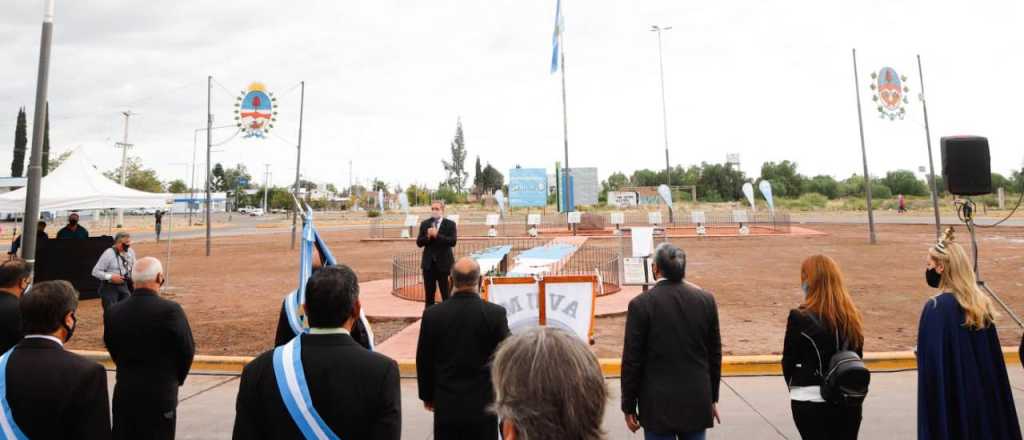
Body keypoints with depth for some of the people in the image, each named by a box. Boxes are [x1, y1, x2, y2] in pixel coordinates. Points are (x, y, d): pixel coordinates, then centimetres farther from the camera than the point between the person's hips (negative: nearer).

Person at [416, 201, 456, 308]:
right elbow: (419, 242, 3)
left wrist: (437, 235, -21)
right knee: (429, 295, 11)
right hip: (428, 263, 3)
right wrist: (428, 236, -16)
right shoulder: (424, 224, 8)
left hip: (443, 263, -3)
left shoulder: (450, 224, -2)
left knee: (446, 294, 1)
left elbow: (453, 242, -15)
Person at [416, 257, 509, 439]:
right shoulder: (495, 313, -12)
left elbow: (424, 361, 1)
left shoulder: (432, 314, -8)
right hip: (483, 404, -1)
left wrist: (427, 396, 15)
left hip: (445, 404, 2)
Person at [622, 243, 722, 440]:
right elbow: (715, 354, 5)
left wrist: (629, 406, 0)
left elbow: (632, 360, -11)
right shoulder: (706, 299, -2)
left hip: (659, 404, -3)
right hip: (698, 401, 4)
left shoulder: (641, 304, -13)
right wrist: (712, 398, 16)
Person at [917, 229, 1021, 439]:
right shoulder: (982, 303, 1)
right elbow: (993, 360, 8)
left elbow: (930, 363, -19)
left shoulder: (936, 308, -21)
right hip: (984, 394, 7)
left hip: (949, 400, -7)